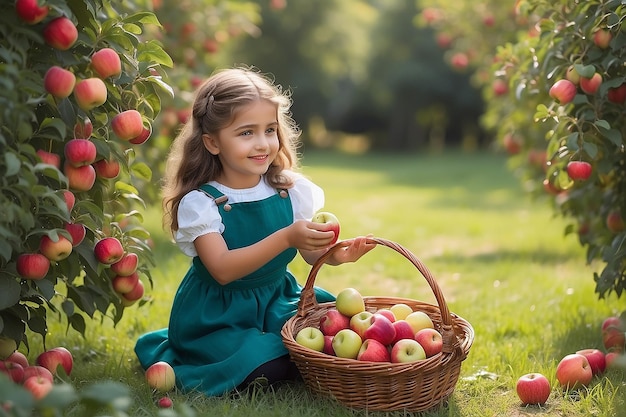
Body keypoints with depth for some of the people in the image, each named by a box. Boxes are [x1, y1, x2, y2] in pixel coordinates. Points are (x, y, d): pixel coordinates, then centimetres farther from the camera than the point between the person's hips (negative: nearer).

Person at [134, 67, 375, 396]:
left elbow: (310, 253, -2)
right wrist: (285, 238, -39)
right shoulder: (199, 203, -17)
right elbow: (222, 270, -28)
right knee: (267, 368, -24)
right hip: (217, 316, -4)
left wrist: (334, 254, -27)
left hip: (276, 300, 4)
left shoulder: (291, 189, -4)